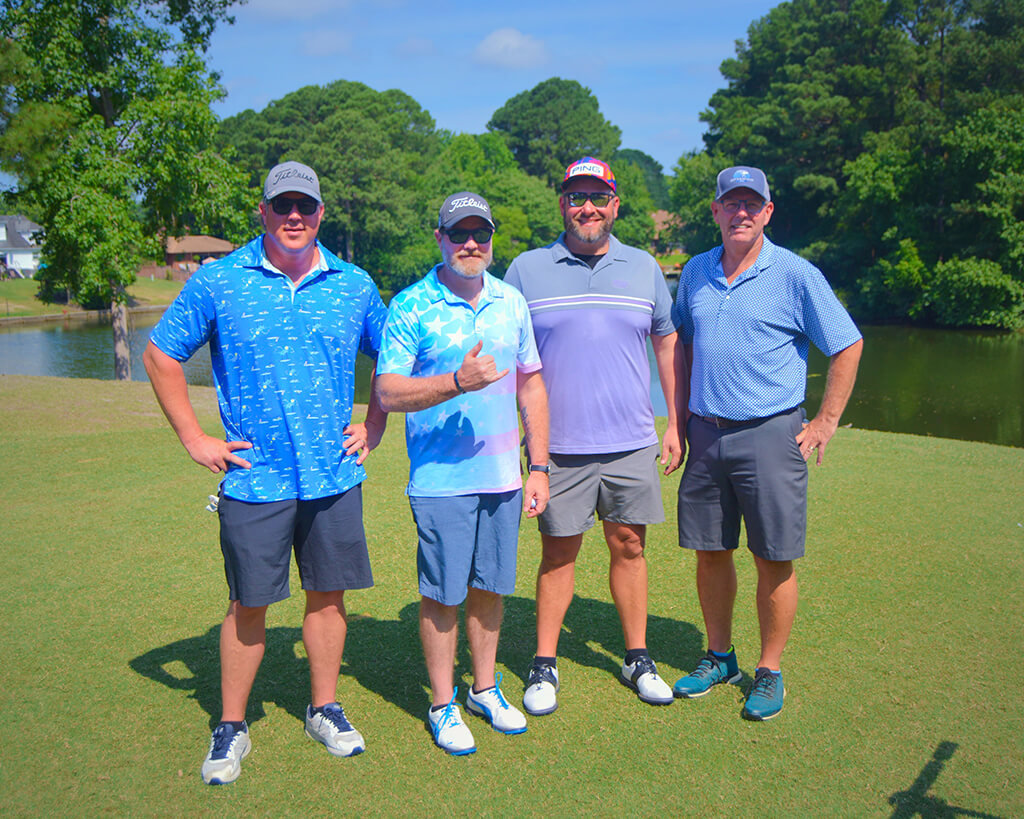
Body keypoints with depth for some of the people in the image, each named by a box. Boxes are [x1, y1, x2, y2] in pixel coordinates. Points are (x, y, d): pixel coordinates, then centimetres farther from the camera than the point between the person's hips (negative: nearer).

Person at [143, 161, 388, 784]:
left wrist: (374, 428, 10)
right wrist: (194, 438, 0)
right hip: (254, 477, -2)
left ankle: (325, 709, 29)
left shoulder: (355, 286, 4)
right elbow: (161, 355, 4)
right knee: (248, 605, 6)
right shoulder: (219, 282, -3)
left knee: (329, 594, 11)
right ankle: (232, 728, 22)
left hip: (335, 475, 2)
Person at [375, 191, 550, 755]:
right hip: (441, 480, -4)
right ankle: (443, 705, 20)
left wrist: (538, 467, 8)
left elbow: (531, 385, 13)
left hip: (503, 477, 4)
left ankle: (485, 688, 32)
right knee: (443, 595, 4)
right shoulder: (410, 307, -7)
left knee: (490, 586, 14)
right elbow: (388, 393, -12)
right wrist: (458, 382, -26)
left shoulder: (511, 303, 8)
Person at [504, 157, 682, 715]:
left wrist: (675, 424, 11)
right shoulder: (526, 270, 2)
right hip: (558, 445, -2)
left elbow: (668, 343, 15)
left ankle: (637, 658, 25)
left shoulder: (644, 268, 8)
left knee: (629, 546, 10)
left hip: (632, 443, 2)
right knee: (558, 552, 5)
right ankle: (544, 665, 19)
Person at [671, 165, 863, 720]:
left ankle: (770, 672, 18)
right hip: (706, 434, 4)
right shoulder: (695, 273, 9)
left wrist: (826, 422, -2)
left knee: (774, 560, 2)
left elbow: (848, 346, 0)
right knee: (709, 553, 11)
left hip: (770, 435, -4)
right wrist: (681, 420, 15)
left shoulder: (796, 275, -5)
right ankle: (718, 658, 29)